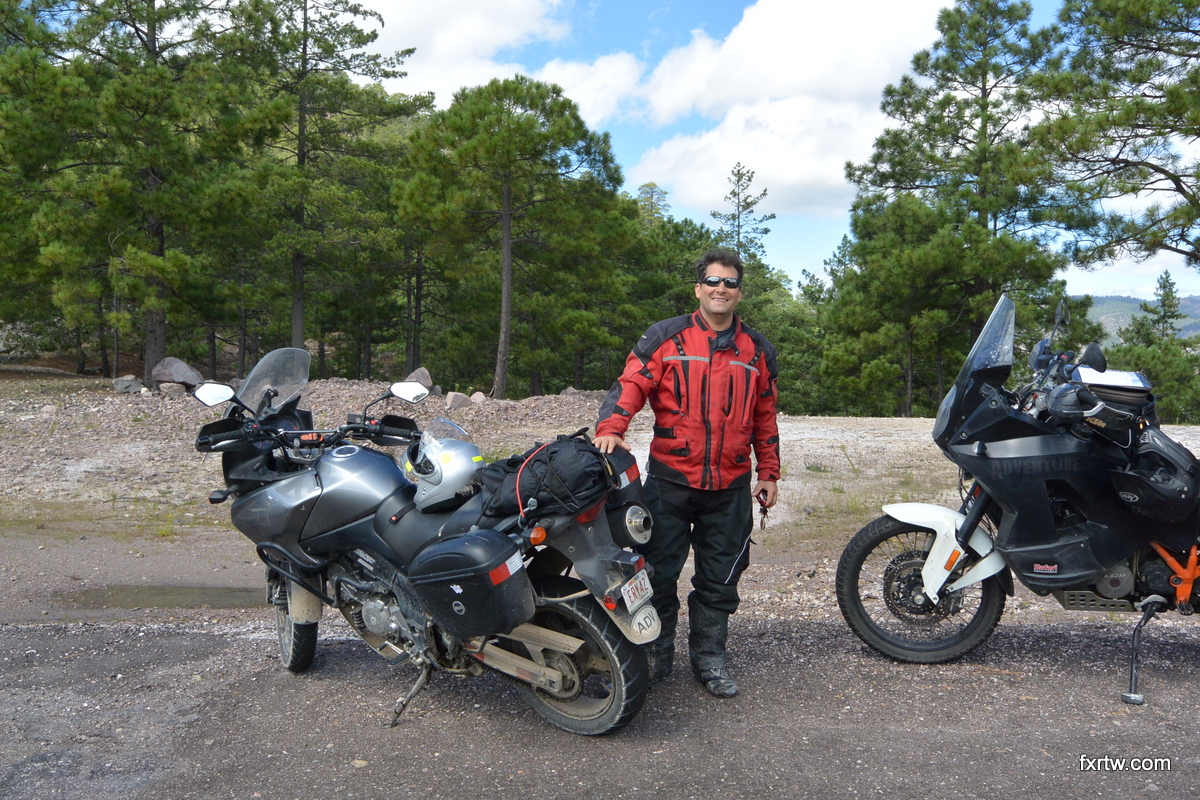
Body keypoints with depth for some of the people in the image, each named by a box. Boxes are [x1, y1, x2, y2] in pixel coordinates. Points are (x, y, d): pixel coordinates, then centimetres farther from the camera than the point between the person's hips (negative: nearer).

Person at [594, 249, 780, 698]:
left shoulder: (757, 350, 11)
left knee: (719, 580, 10)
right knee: (657, 573, 3)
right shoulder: (665, 337, 1)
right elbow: (631, 383, -7)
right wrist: (610, 429, -24)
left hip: (730, 487, 3)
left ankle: (709, 657, 25)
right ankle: (656, 655, 20)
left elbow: (765, 416, 17)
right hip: (670, 480, -2)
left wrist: (768, 473, 16)